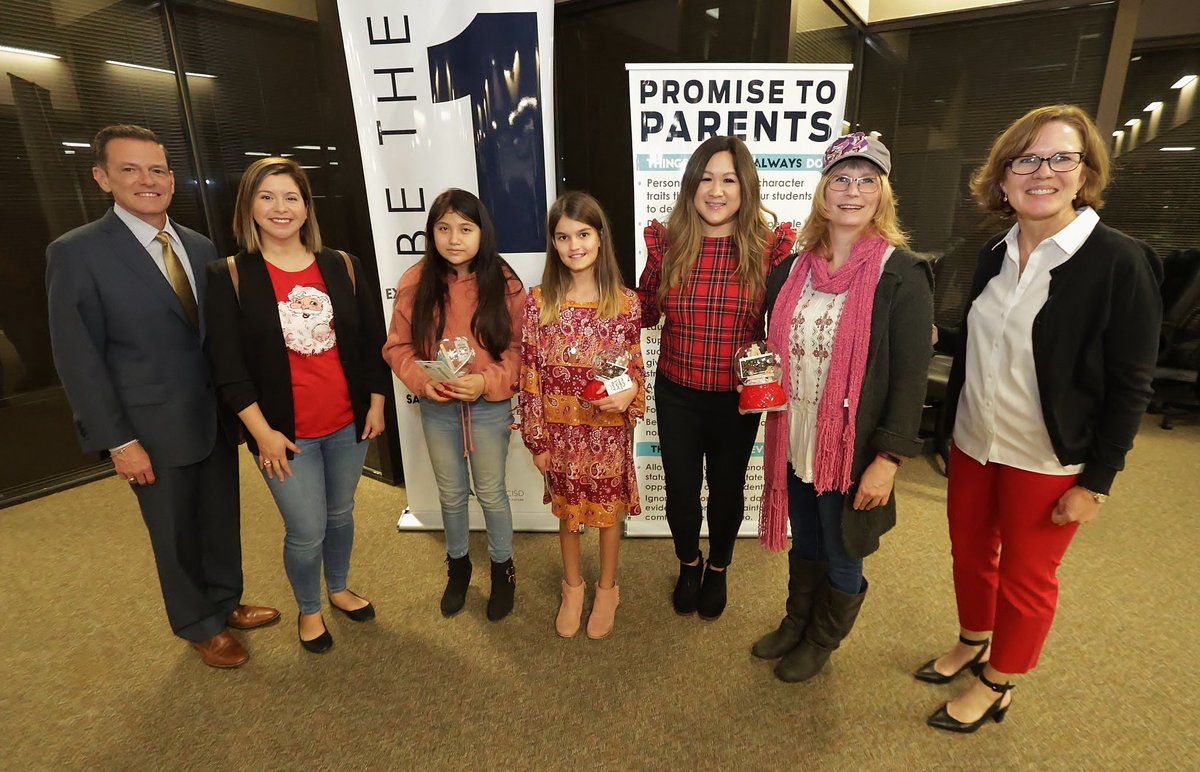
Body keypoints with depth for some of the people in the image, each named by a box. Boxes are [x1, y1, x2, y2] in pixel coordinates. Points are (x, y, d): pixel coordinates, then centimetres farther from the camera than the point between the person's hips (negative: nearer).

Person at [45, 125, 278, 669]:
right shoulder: (76, 253, -11)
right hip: (157, 429, -4)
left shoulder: (200, 247, 4)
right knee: (176, 535, 14)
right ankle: (199, 625, 36)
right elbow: (78, 359, -11)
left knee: (223, 519, 19)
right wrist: (118, 441, -12)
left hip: (219, 417, 5)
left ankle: (226, 602, 42)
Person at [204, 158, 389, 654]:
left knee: (340, 515, 19)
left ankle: (338, 589, 46)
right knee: (306, 532, 6)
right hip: (285, 432, -3)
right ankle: (308, 610, 36)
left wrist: (376, 403, 3)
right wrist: (263, 432, -12)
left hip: (348, 424, 3)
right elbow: (227, 365, -8)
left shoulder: (343, 267, 1)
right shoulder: (229, 276, -6)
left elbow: (372, 339, 5)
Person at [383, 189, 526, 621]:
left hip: (490, 406, -2)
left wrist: (488, 382, -23)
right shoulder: (415, 282, -7)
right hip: (437, 407, 2)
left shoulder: (504, 283, -11)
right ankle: (458, 565, 44)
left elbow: (519, 348, -8)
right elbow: (398, 346, -1)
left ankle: (502, 568, 37)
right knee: (451, 493, 19)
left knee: (491, 493, 12)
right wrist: (421, 380, -19)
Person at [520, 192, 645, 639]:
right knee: (567, 510, 18)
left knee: (609, 508, 16)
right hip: (560, 429, 1)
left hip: (609, 429, 0)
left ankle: (607, 588, 41)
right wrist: (536, 439, -3)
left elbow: (635, 367, 1)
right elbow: (530, 376, -4)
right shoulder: (539, 301, -7)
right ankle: (573, 586, 43)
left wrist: (629, 392, -21)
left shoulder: (625, 303, -8)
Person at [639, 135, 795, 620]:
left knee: (727, 488, 18)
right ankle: (689, 564, 46)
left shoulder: (769, 246, -10)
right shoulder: (665, 243, -6)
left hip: (737, 397, 0)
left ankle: (718, 569, 48)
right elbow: (645, 311, 4)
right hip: (677, 393, 1)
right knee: (680, 489, 14)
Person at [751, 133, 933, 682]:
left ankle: (821, 642, 40)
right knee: (803, 543, 23)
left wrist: (888, 459, -16)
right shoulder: (793, 269, 4)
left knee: (841, 556, 15)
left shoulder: (902, 276, -11)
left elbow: (910, 377, -13)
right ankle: (795, 624, 47)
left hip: (852, 448, -4)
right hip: (794, 441, 5)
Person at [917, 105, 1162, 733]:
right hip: (973, 444, 5)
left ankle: (996, 684, 35)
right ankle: (971, 645, 45)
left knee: (1024, 577, 13)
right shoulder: (996, 254, 2)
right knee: (969, 554, 20)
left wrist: (1096, 482, -13)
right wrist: (936, 336, -4)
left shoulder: (1121, 262, -15)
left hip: (1048, 462, -5)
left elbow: (1128, 387, -13)